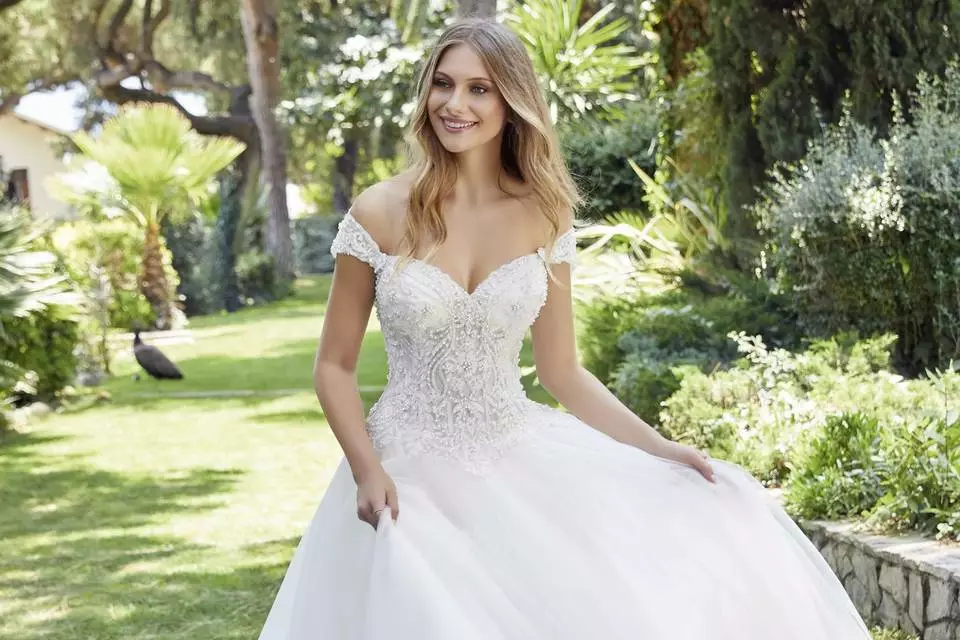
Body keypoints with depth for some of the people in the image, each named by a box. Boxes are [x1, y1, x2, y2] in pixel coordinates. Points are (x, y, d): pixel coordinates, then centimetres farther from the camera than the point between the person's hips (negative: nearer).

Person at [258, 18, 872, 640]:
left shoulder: (543, 216, 0)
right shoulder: (380, 213, -7)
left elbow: (562, 371, 6)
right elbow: (335, 366, -1)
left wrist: (657, 447, -3)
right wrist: (368, 471, -16)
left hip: (522, 462, 2)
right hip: (412, 473, -2)